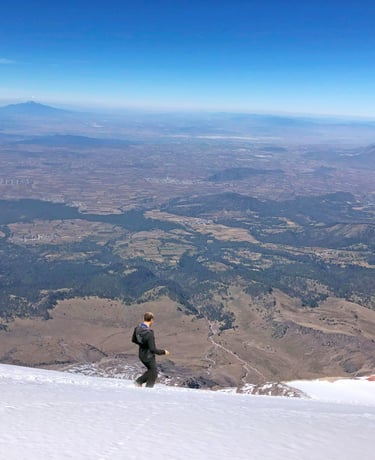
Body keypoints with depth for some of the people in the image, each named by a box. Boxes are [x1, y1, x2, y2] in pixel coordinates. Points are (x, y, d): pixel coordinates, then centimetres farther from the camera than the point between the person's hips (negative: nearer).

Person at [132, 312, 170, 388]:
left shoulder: (137, 328, -9)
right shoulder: (149, 333, -33)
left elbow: (133, 340, 9)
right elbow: (153, 349, -28)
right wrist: (163, 352, -13)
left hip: (141, 355, 8)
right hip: (149, 356, -8)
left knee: (151, 371, 28)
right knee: (153, 374, 15)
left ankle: (139, 381, 21)